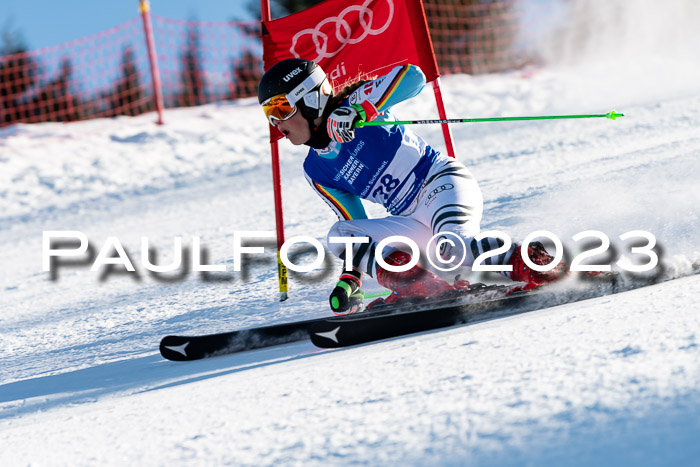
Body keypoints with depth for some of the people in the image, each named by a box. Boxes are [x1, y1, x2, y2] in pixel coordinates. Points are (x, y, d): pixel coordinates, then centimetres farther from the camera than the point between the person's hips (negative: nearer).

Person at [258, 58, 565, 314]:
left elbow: (413, 76, -21)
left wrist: (360, 109, -31)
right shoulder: (316, 171, 11)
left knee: (454, 249, -36)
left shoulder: (353, 104, -6)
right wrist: (352, 276, 1)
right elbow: (357, 224, 14)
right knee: (339, 235, -14)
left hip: (442, 181, -7)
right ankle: (419, 284, -27)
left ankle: (535, 263, -25)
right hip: (415, 224, 7)